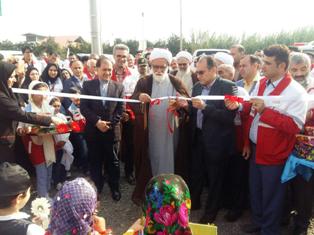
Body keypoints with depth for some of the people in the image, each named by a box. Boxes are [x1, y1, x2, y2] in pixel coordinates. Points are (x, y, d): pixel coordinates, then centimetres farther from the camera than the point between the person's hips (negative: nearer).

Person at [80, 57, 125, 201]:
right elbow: (83, 107, -5)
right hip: (93, 131, 0)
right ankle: (96, 188, 28)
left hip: (112, 131, 1)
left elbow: (121, 109, 0)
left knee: (113, 162, 10)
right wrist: (97, 121, -15)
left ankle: (115, 188, 27)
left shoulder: (118, 87, 5)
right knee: (95, 162, 11)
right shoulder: (87, 85, 2)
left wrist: (109, 124, -11)